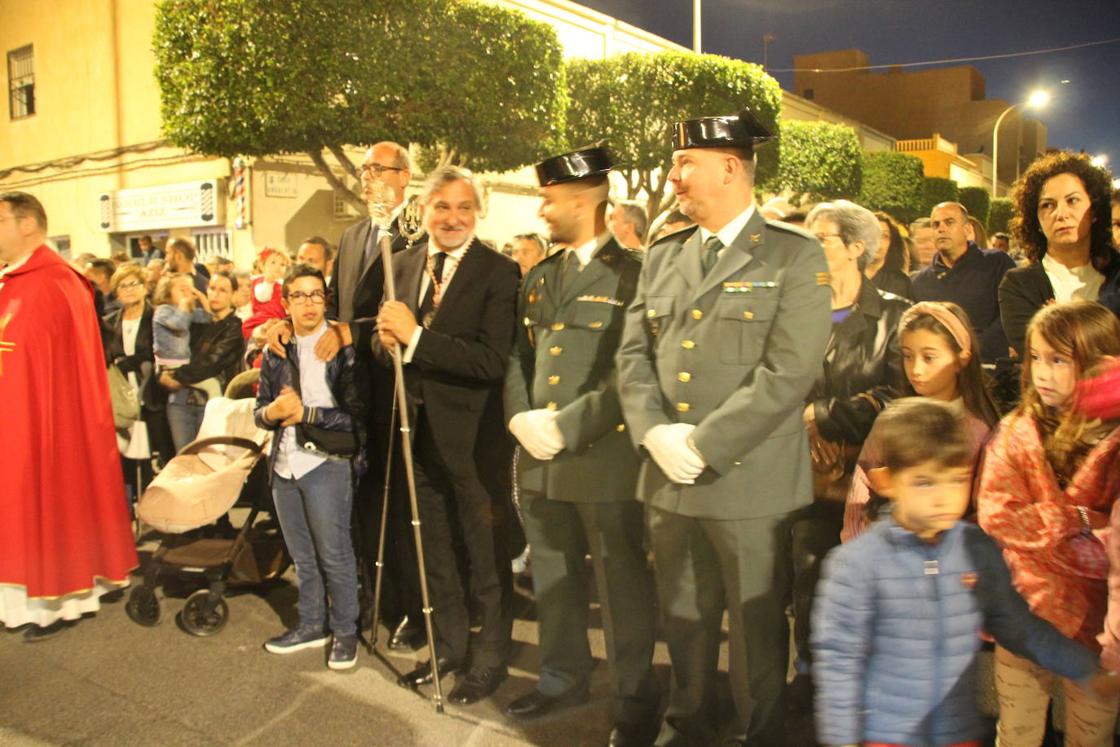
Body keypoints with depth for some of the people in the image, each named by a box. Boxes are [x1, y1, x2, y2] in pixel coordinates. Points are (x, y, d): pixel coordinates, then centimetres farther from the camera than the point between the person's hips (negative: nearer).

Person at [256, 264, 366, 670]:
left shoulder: (342, 349, -7)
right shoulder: (276, 351, 10)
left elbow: (357, 415, -13)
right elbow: (261, 410, 14)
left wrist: (304, 412, -15)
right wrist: (271, 412, -8)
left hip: (326, 464, -5)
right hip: (284, 464, 5)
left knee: (334, 554, 3)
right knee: (302, 556, 17)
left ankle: (345, 632, 19)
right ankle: (311, 625, 32)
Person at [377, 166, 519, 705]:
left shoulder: (498, 272, -13)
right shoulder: (404, 264, 7)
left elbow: (493, 360, -23)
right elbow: (387, 342, 12)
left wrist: (416, 337, -25)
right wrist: (386, 337, -11)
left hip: (475, 436, -6)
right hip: (420, 432, 6)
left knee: (487, 554, 8)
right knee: (433, 549, 20)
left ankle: (489, 659, 28)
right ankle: (450, 645, 40)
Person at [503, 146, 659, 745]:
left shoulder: (632, 275, -7)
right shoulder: (538, 279, 16)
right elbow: (518, 358, 16)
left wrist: (567, 426, -17)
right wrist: (520, 416, -2)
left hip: (605, 456, -7)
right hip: (539, 459, 7)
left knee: (622, 584, 4)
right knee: (552, 578, 18)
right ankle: (563, 678, 36)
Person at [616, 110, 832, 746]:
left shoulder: (796, 256, -6)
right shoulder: (662, 257, 12)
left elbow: (789, 372, -15)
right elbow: (634, 353, 9)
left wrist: (703, 443, -16)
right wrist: (654, 432, -8)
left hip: (750, 480, -5)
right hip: (669, 478, 5)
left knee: (757, 627, 9)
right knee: (684, 623, 17)